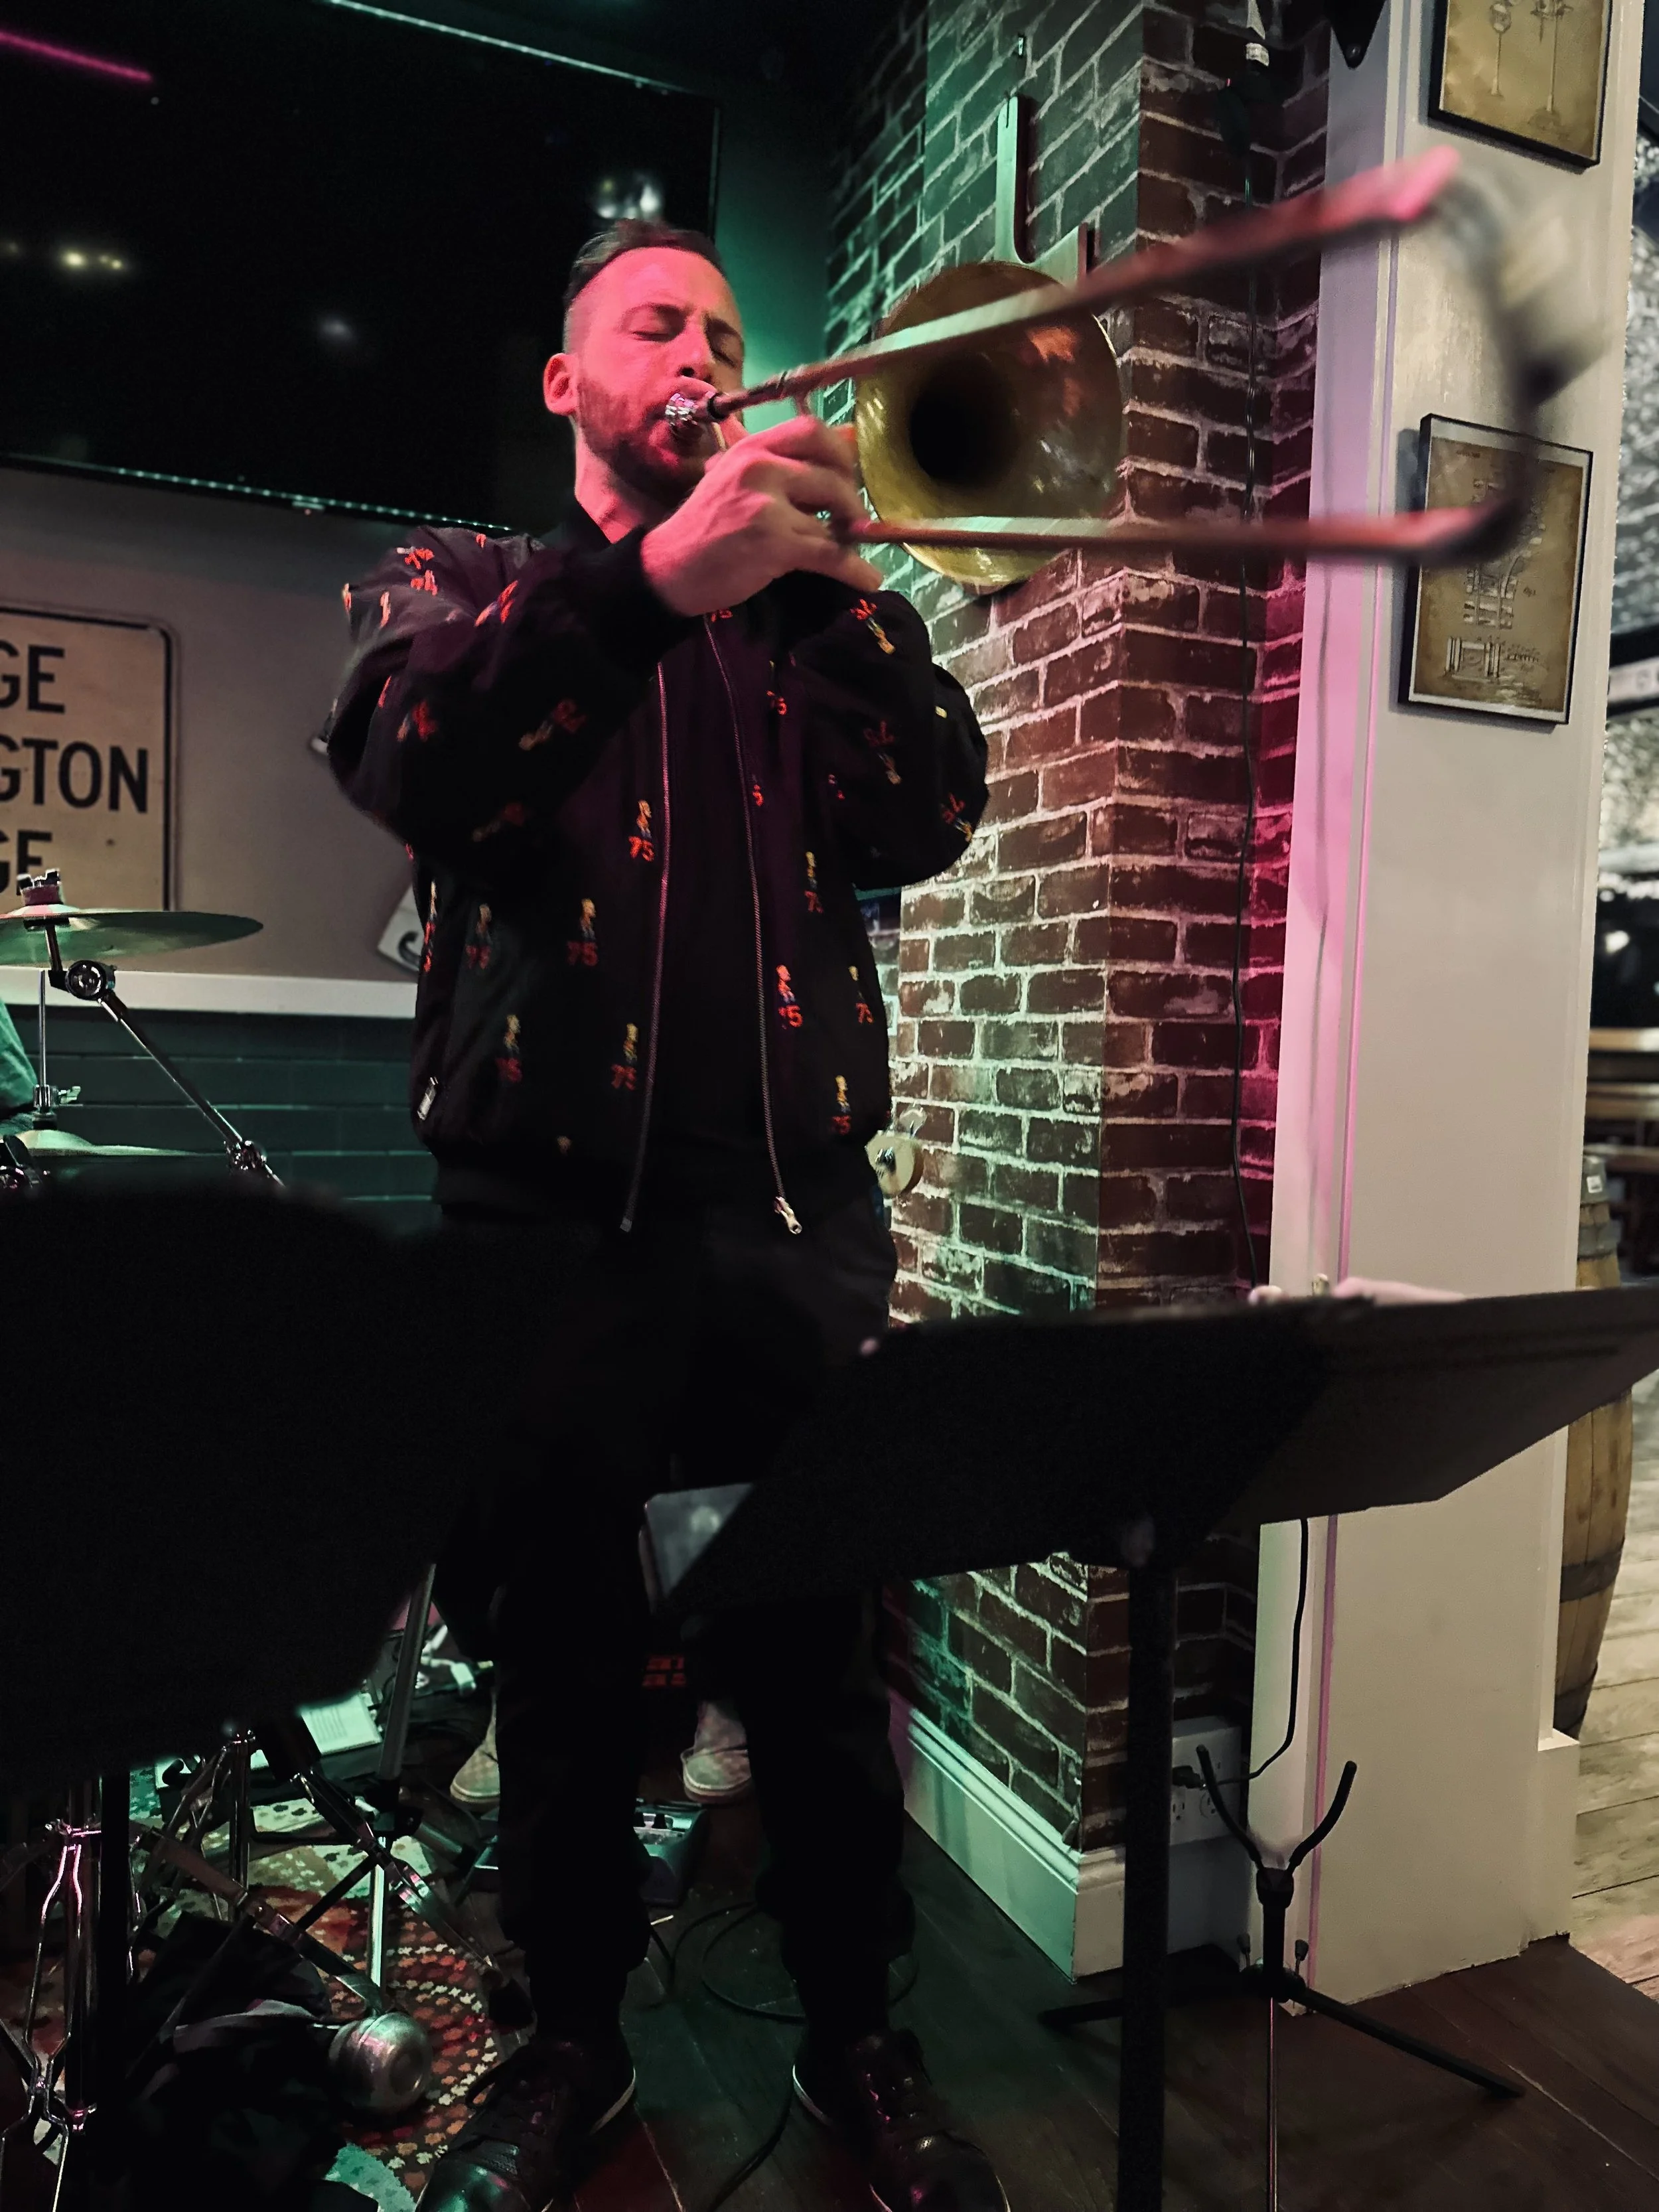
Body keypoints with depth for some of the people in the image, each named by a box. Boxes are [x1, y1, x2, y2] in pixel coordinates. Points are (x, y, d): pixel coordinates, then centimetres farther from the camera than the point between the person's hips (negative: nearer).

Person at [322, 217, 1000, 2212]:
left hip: (795, 1208, 2)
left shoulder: (804, 607, 18)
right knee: (562, 1668, 11)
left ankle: (855, 2039, 31)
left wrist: (833, 572, -6)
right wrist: (650, 577, -21)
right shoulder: (457, 580, 13)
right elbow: (409, 766, -11)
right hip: (553, 1205, -1)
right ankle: (573, 2039, 34)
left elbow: (925, 819, 2)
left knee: (819, 1663, 8)